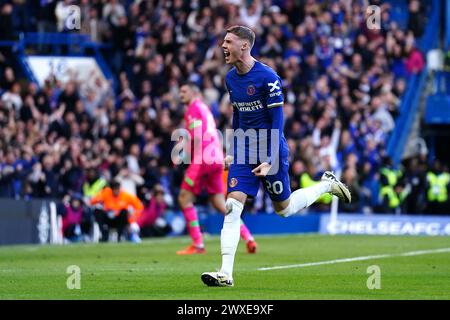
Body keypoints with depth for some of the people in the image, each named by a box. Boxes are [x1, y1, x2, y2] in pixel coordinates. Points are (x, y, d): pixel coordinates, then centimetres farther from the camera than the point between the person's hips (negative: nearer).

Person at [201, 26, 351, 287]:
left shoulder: (267, 77, -17)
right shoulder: (231, 78, 5)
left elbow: (277, 120, -15)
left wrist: (269, 159, -20)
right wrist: (234, 152, 19)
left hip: (270, 151, -5)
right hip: (244, 152, 5)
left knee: (284, 208, 10)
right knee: (232, 206, -11)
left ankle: (327, 185, 36)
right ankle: (226, 273, -14)